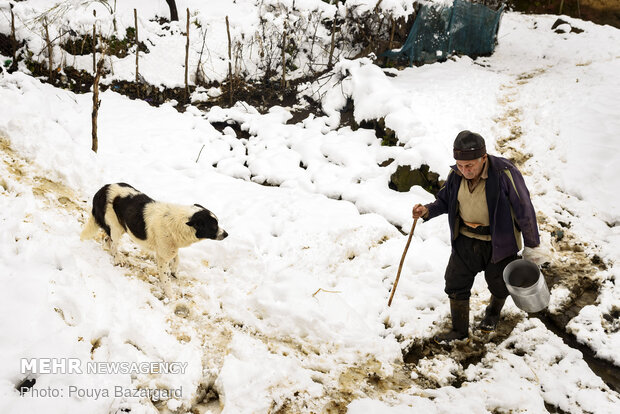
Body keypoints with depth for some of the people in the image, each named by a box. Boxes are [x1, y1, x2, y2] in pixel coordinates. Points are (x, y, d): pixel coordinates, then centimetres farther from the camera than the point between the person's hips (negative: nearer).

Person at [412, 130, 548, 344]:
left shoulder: (505, 173, -26)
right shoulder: (456, 174, -10)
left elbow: (524, 210, -16)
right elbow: (445, 201, 8)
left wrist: (532, 247, -9)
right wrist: (427, 211, -14)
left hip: (498, 243, -3)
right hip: (465, 240, 4)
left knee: (499, 286, 18)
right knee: (455, 284, 9)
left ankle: (493, 313, 53)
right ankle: (459, 330, 31)